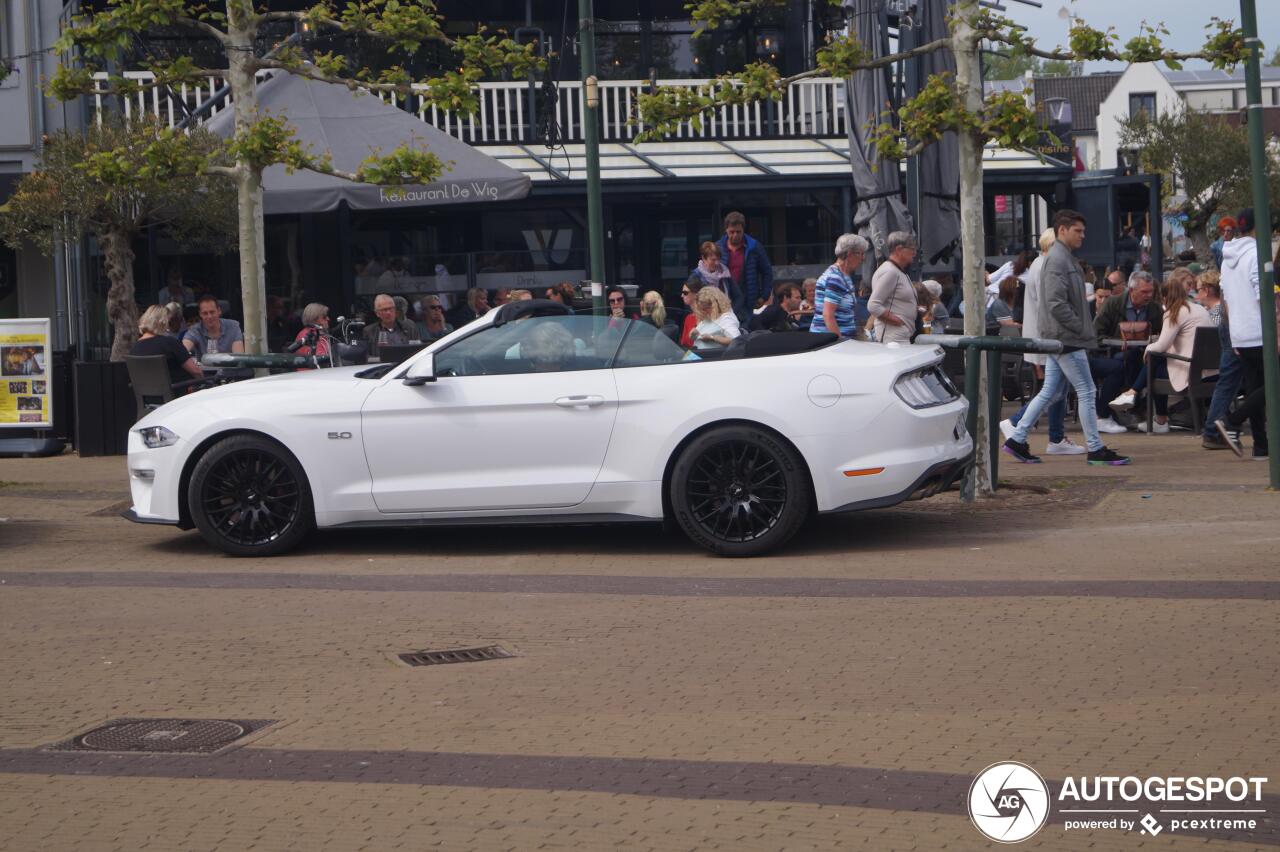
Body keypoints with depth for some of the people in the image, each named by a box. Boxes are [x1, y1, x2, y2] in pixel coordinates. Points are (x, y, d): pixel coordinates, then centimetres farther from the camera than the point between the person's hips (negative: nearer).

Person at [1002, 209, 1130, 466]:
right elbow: (1056, 304, -24)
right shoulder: (1058, 260, -15)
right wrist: (1080, 329, -17)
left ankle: (1017, 439, 14)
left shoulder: (1064, 258, 18)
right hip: (1067, 339, -10)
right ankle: (1096, 450, 1)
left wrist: (1084, 330, 15)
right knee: (1086, 392, -4)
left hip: (1059, 339, 10)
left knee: (1048, 392, 12)